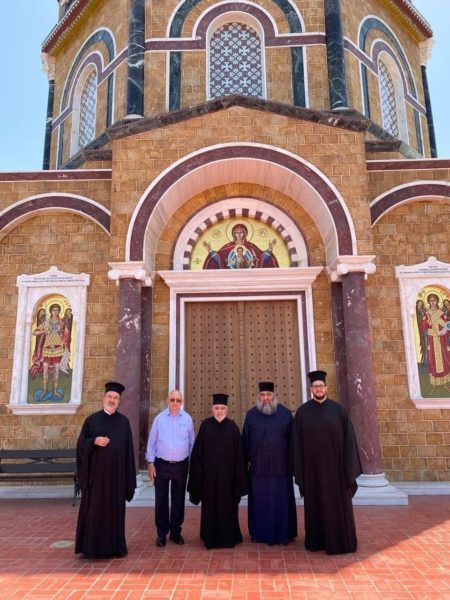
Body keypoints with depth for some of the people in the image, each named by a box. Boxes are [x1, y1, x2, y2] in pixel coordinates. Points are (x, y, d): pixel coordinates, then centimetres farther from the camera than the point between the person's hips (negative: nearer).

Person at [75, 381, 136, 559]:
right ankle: (93, 546, 15)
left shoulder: (124, 422, 6)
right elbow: (81, 444, 0)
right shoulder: (92, 420, 2)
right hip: (96, 473, -1)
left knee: (115, 509, 7)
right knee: (94, 509, 3)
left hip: (116, 473, 1)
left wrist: (129, 476, 2)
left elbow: (128, 450, 6)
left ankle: (115, 546, 18)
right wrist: (94, 441, -20)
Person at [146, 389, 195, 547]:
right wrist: (150, 463, -3)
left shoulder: (187, 419, -1)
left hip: (181, 465, 1)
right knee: (161, 500, 7)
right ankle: (161, 533, 22)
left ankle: (176, 531, 27)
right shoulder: (159, 418, -4)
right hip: (161, 464, -1)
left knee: (178, 500, 12)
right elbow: (152, 441, -1)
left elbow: (191, 442, 6)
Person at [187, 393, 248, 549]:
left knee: (228, 505, 8)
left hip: (227, 473, 0)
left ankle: (228, 537, 24)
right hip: (209, 473, 0)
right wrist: (198, 473, -5)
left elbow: (238, 453, 1)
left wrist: (238, 475, -1)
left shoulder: (232, 427, -2)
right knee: (210, 505, 9)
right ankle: (211, 537, 24)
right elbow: (198, 452, -2)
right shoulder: (205, 426, -4)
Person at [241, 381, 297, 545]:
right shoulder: (251, 414, 1)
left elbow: (292, 439, 2)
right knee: (259, 502, 10)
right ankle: (259, 532, 25)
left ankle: (283, 534, 22)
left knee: (281, 501, 8)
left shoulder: (285, 413, -2)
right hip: (258, 466, 1)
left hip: (280, 466, -1)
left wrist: (292, 462, 2)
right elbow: (245, 440, 5)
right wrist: (246, 461, 4)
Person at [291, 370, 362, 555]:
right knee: (316, 504, 9)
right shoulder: (303, 412, -1)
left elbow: (348, 438, 0)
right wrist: (300, 470, -3)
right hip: (313, 466, 0)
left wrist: (349, 466, -4)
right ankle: (317, 540, 23)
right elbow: (297, 443, 0)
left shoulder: (338, 409, -1)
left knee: (338, 503, 8)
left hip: (335, 465, 0)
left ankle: (339, 541, 22)